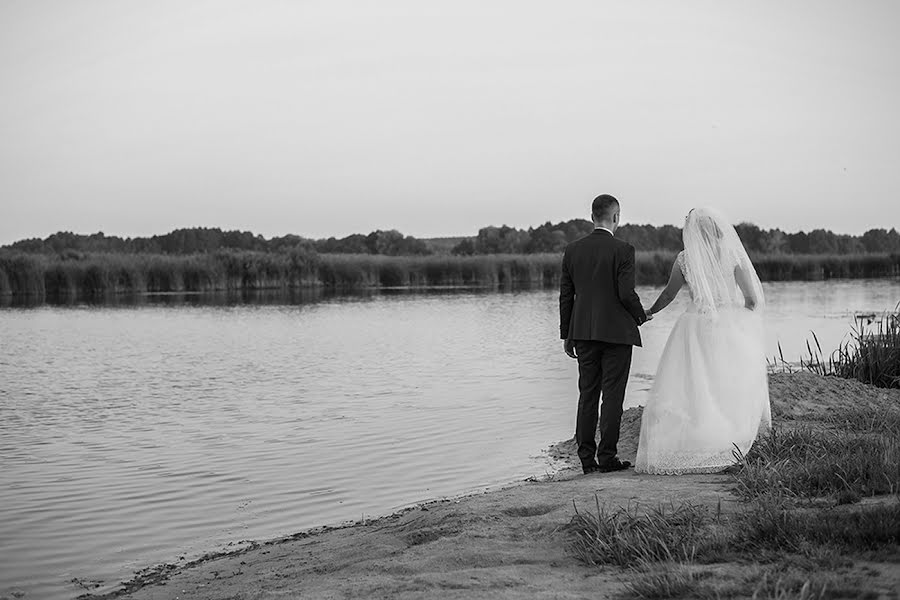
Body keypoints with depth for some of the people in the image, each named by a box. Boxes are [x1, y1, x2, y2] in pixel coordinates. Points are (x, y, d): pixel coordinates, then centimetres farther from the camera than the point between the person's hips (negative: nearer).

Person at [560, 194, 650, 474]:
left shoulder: (572, 250, 5)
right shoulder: (623, 250, -10)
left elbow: (565, 296, 7)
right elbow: (626, 294, -14)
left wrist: (567, 335, 14)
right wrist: (641, 316, 6)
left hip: (584, 334, 5)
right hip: (616, 332, -4)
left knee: (587, 395, 9)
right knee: (612, 395, 1)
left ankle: (586, 458, 10)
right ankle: (607, 457, 0)